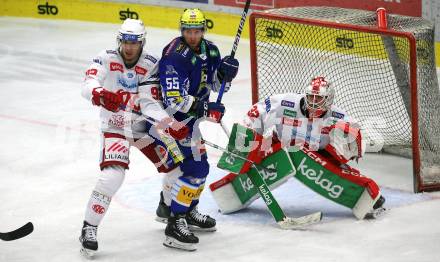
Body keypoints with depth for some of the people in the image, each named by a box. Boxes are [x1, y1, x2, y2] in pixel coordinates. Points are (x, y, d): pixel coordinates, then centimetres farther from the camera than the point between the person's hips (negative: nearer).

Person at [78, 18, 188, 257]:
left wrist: (171, 125, -30)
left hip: (144, 126, 4)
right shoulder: (106, 59, -14)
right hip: (115, 127, -4)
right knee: (113, 173, -25)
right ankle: (89, 228, -16)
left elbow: (150, 103, -14)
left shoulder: (151, 65, -9)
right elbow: (87, 86, -29)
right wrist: (99, 94, -53)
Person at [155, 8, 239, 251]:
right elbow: (174, 100, -31)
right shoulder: (175, 56, -26)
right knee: (194, 167, -17)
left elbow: (217, 84, 11)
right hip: (171, 117, -9)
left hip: (190, 115, 9)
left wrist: (226, 72, -10)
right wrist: (206, 110, -35)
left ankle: (168, 205, 44)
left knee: (188, 163, 24)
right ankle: (175, 223, -15)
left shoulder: (210, 50, 1)